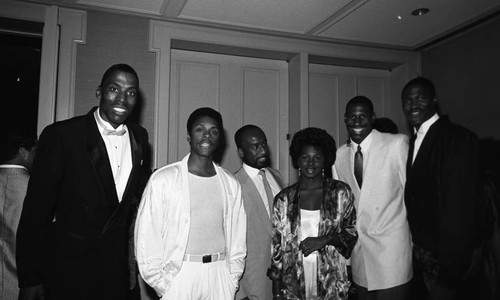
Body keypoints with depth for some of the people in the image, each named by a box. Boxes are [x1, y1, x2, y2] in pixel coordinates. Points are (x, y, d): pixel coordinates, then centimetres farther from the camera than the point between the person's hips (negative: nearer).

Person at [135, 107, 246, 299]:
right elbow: (147, 237, -6)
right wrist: (162, 284, -6)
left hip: (220, 277, 3)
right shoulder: (163, 179, -6)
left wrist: (232, 279, 2)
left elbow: (237, 237, 7)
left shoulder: (231, 184, 4)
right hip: (179, 277, -2)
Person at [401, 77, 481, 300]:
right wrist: (416, 247, 4)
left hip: (445, 259, -7)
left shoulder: (458, 139, -16)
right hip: (420, 252, 7)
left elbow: (460, 206, -21)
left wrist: (449, 275, -21)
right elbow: (414, 197, 8)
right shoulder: (414, 142, 8)